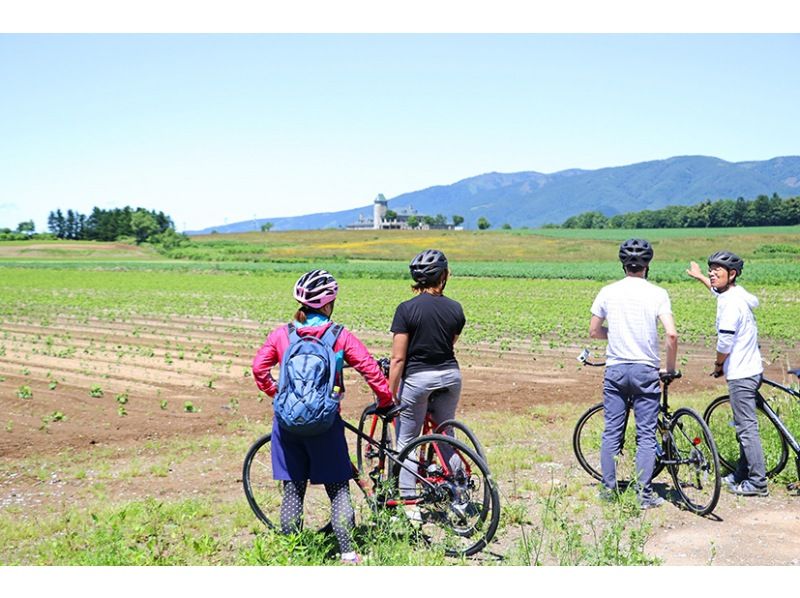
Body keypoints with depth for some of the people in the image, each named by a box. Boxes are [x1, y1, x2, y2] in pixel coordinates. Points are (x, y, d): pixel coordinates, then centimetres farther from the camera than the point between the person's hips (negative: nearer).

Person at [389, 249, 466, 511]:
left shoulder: (407, 309, -12)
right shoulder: (455, 308, 0)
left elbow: (398, 358, -13)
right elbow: (450, 344, 11)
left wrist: (390, 395, -7)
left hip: (417, 378, -4)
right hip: (450, 376, 4)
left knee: (406, 441, 8)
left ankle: (410, 505, 9)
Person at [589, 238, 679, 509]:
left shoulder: (608, 292, 0)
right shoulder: (657, 294, -7)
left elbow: (594, 331, 7)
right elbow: (671, 334, -14)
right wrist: (670, 367, -1)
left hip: (615, 369, 2)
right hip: (646, 370, -2)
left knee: (611, 432, 10)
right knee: (646, 435, 5)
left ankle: (608, 488, 16)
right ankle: (645, 493, 6)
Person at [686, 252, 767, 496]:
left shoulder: (731, 303, -20)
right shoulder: (738, 293, 9)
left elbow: (725, 342, -22)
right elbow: (719, 290, 35)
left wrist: (718, 365, -5)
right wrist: (700, 277, 46)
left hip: (741, 374, -10)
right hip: (751, 369, 10)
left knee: (746, 427, -5)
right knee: (744, 425, 17)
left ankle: (758, 482, 0)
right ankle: (742, 473, 28)